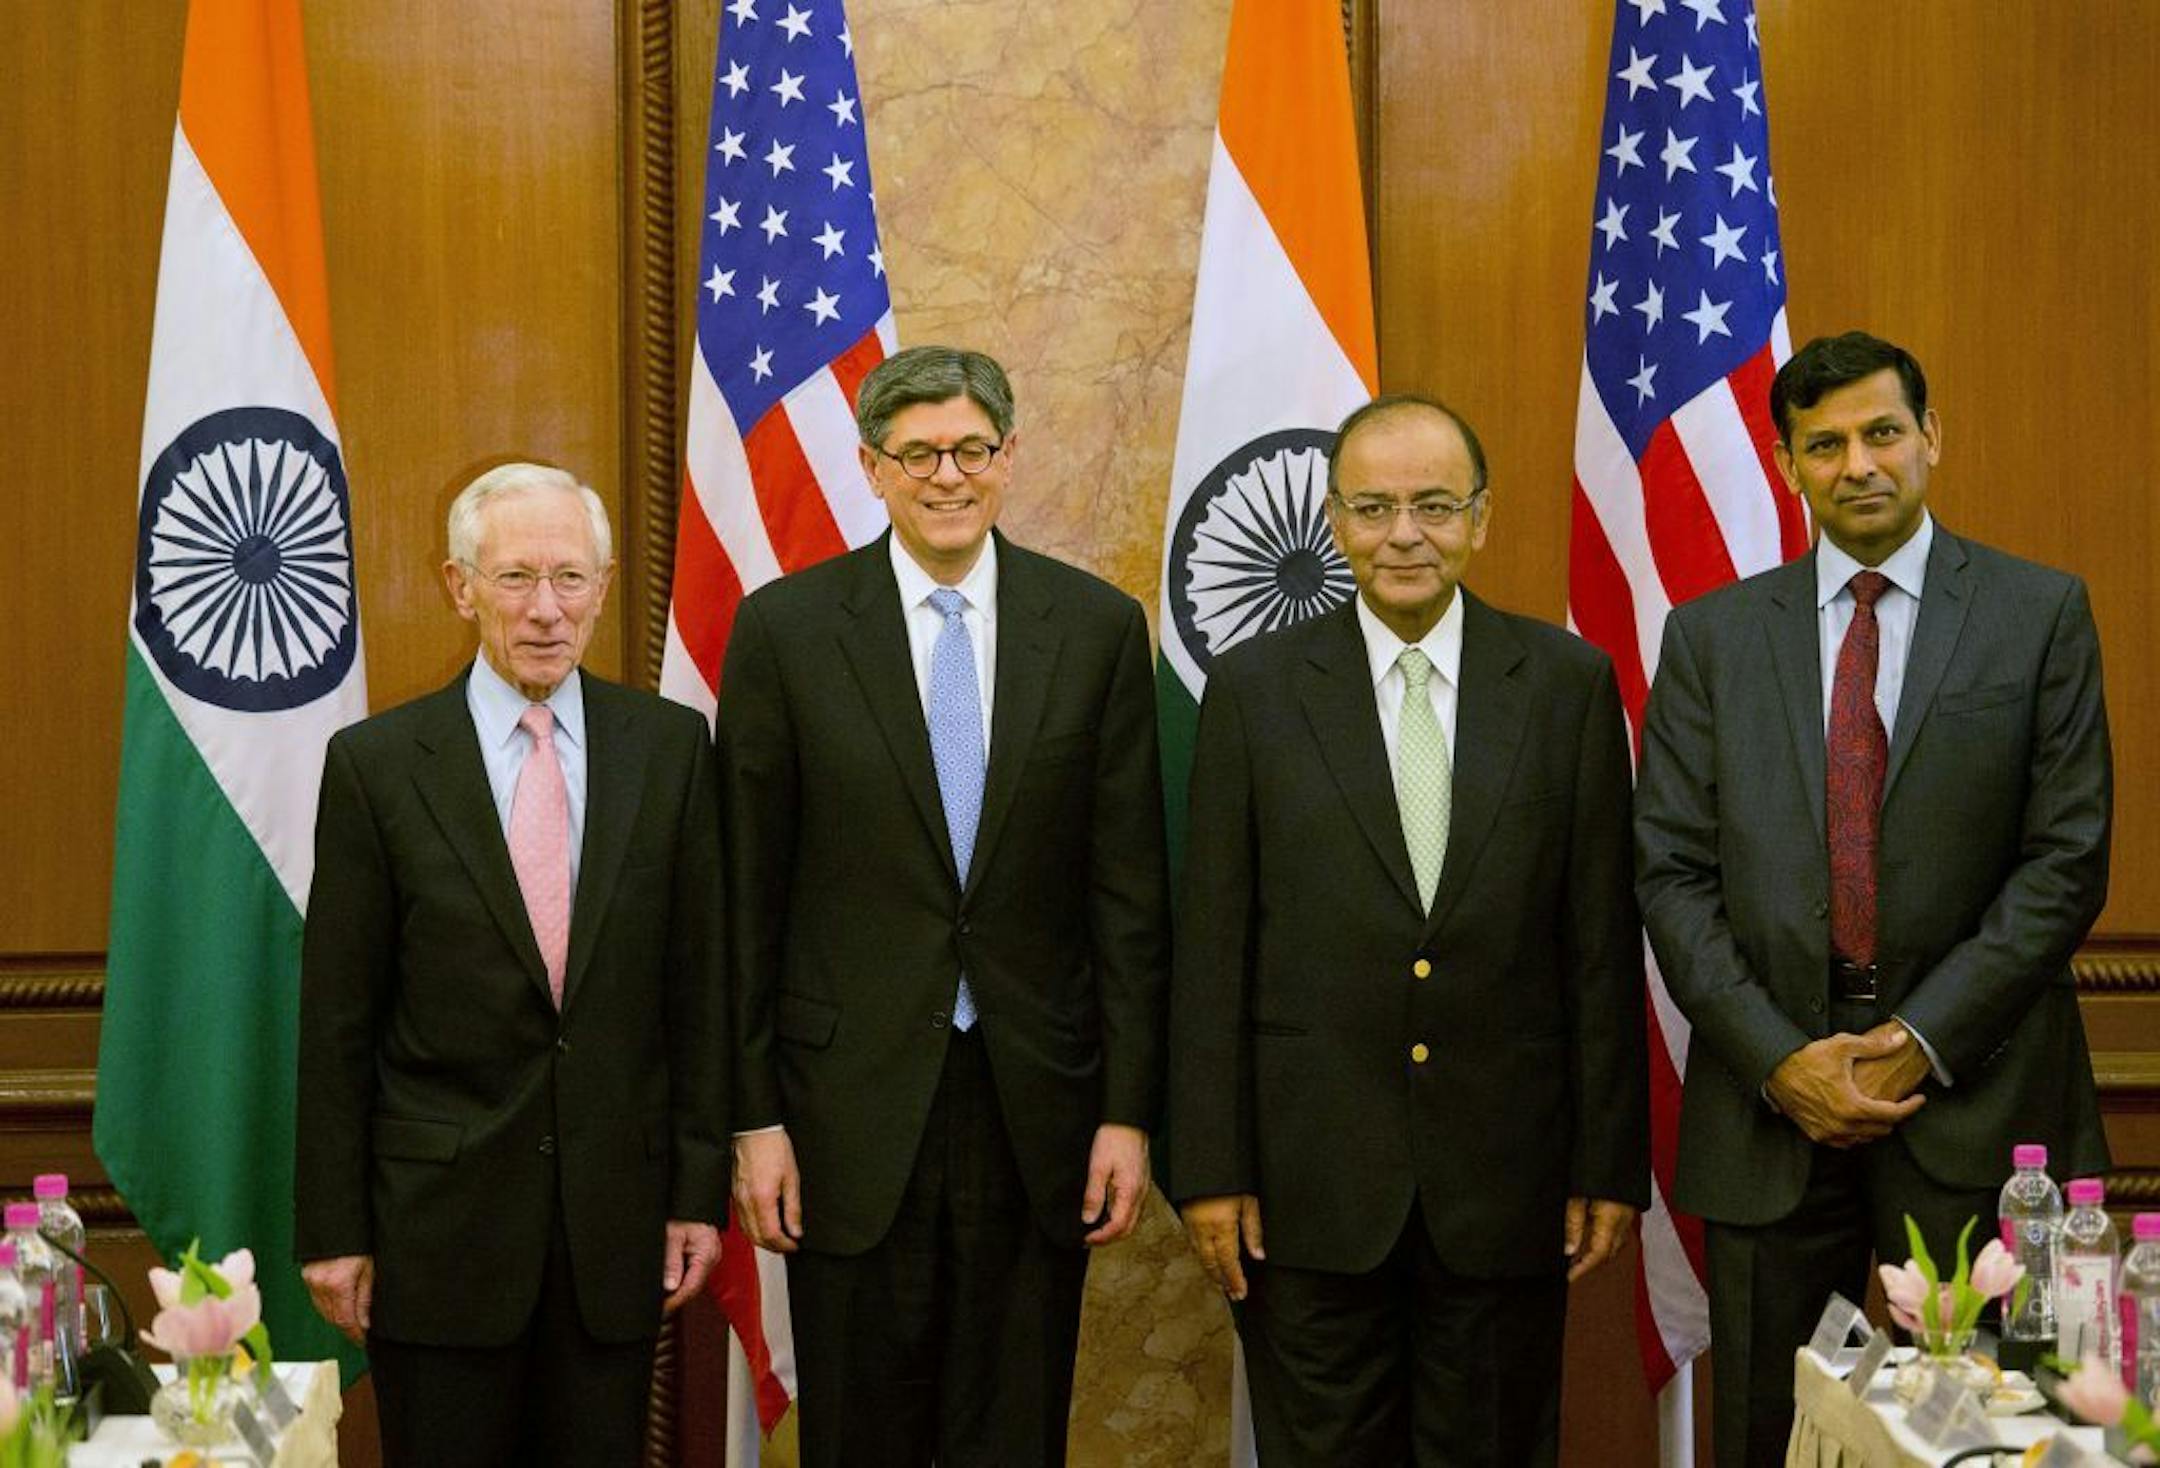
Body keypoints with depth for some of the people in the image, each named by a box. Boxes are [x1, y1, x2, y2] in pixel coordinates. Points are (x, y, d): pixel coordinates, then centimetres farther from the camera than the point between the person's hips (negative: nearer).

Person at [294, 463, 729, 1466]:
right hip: (438, 1219, -1)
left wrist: (701, 1188, 2)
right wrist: (333, 1230, -2)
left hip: (615, 1218, 2)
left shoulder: (669, 747, 1)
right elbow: (337, 1018, -1)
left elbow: (698, 982, 4)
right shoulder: (376, 764, -3)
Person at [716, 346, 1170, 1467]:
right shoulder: (784, 629, -1)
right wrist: (752, 1118, -3)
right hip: (853, 1102, -1)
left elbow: (1128, 892, 2)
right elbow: (748, 896, 0)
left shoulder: (1096, 628, 2)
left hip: (1037, 1103, 1)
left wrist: (1129, 1111, -1)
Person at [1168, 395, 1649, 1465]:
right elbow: (1211, 948, 0)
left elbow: (1603, 944, 2)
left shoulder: (1570, 685, 2)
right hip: (1311, 1177, 0)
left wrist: (1611, 1164, 0)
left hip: (1505, 1175, 1)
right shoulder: (1255, 689, 1)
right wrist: (1209, 1169, -3)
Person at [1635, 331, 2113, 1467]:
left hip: (1973, 1093, -1)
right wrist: (1780, 1060, -9)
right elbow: (1671, 873, 3)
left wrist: (1924, 1041, -11)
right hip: (1769, 1098, 2)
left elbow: (2067, 858, -2)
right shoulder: (1711, 635, 7)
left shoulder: (2039, 614, 3)